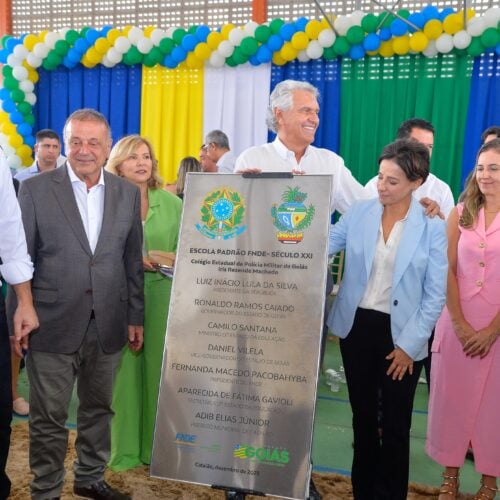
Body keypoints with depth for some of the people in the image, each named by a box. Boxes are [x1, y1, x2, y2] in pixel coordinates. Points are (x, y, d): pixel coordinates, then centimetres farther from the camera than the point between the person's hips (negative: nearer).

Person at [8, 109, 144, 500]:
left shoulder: (127, 193, 5)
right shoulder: (36, 189, -3)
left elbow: (132, 260, 8)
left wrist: (135, 317, 8)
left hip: (108, 326, 3)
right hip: (53, 325, -3)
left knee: (99, 409, 17)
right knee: (49, 418, 7)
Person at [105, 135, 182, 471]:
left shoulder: (172, 203, 7)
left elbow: (183, 248, 8)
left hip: (161, 292, 2)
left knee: (158, 367, 6)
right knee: (123, 367, 2)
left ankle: (156, 444, 19)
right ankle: (123, 448, 16)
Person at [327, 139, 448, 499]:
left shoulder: (432, 228, -8)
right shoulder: (358, 213, -1)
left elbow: (435, 296, -7)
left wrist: (409, 344, -10)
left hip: (401, 334, -2)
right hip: (357, 326, 3)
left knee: (395, 423, 8)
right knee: (362, 415, 16)